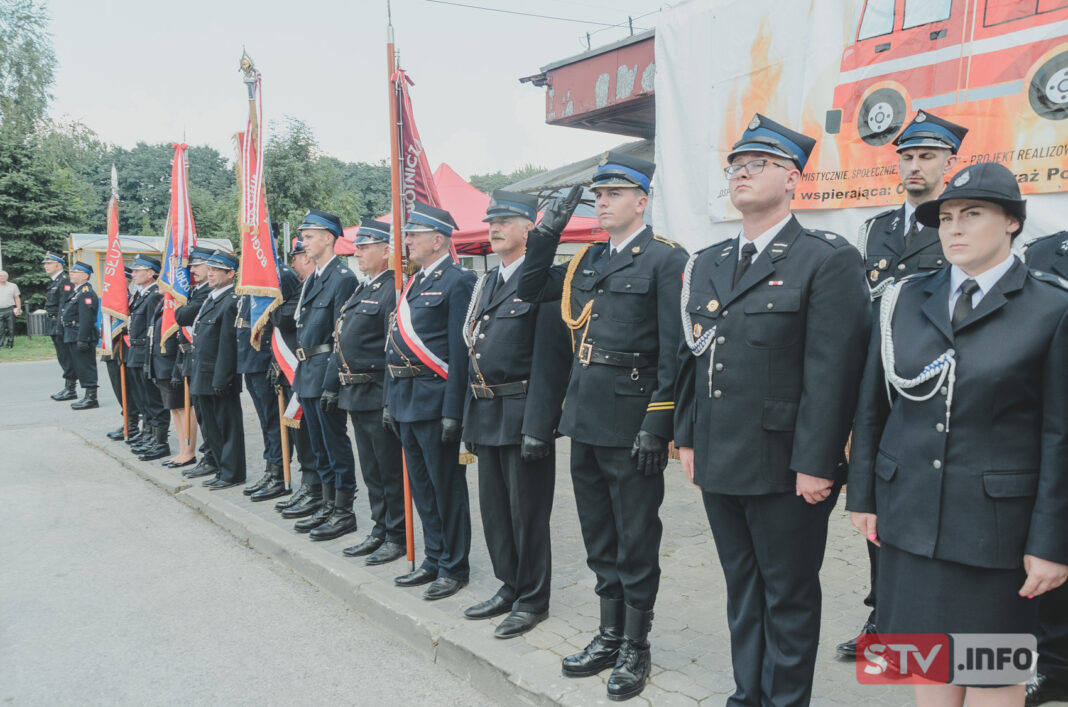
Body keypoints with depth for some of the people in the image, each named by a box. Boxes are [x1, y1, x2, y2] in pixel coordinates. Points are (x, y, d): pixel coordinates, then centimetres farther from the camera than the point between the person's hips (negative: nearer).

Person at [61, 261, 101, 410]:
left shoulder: (86, 293, -15)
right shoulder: (76, 291, 18)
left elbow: (86, 319, -22)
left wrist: (82, 340, -25)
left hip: (81, 336, -10)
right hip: (73, 336, 10)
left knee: (86, 368, -6)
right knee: (80, 367, 14)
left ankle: (91, 398, -1)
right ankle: (88, 397, 20)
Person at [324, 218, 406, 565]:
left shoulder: (393, 290, -15)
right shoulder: (361, 289, 16)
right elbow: (341, 342, 20)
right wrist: (331, 385, 18)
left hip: (379, 395, -9)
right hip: (355, 394, 10)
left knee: (390, 470, 2)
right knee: (371, 469, 17)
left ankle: (397, 536, 14)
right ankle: (380, 530, 28)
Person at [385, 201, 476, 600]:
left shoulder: (457, 282, -11)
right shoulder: (413, 283, 16)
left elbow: (460, 352, -17)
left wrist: (453, 412, -20)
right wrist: (390, 400, 17)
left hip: (435, 401, -9)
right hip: (406, 402, 9)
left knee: (446, 485, 2)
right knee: (421, 485, 16)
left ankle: (454, 568, 15)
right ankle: (433, 560, 29)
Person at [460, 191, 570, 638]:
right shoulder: (486, 283, 16)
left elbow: (550, 359, -17)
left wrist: (537, 426, -21)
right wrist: (470, 418, 15)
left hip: (522, 413, -8)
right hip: (486, 413, 8)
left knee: (528, 512, 3)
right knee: (494, 508, 17)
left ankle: (533, 601, 19)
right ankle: (509, 587, 33)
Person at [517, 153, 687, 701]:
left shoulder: (665, 260, -8)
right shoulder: (587, 260, 13)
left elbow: (674, 349, -14)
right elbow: (529, 292, 18)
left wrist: (657, 424, -18)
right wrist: (545, 237, 5)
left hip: (631, 425, -7)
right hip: (585, 420, 7)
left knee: (636, 541, 7)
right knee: (600, 537, 18)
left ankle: (635, 649, 23)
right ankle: (609, 635, 34)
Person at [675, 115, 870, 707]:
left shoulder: (828, 260, -9)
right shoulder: (706, 264, 11)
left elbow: (832, 371, -15)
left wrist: (815, 465, -17)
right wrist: (687, 437, 11)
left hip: (785, 470, -6)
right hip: (718, 464, 7)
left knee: (789, 595, 9)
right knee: (741, 589, 19)